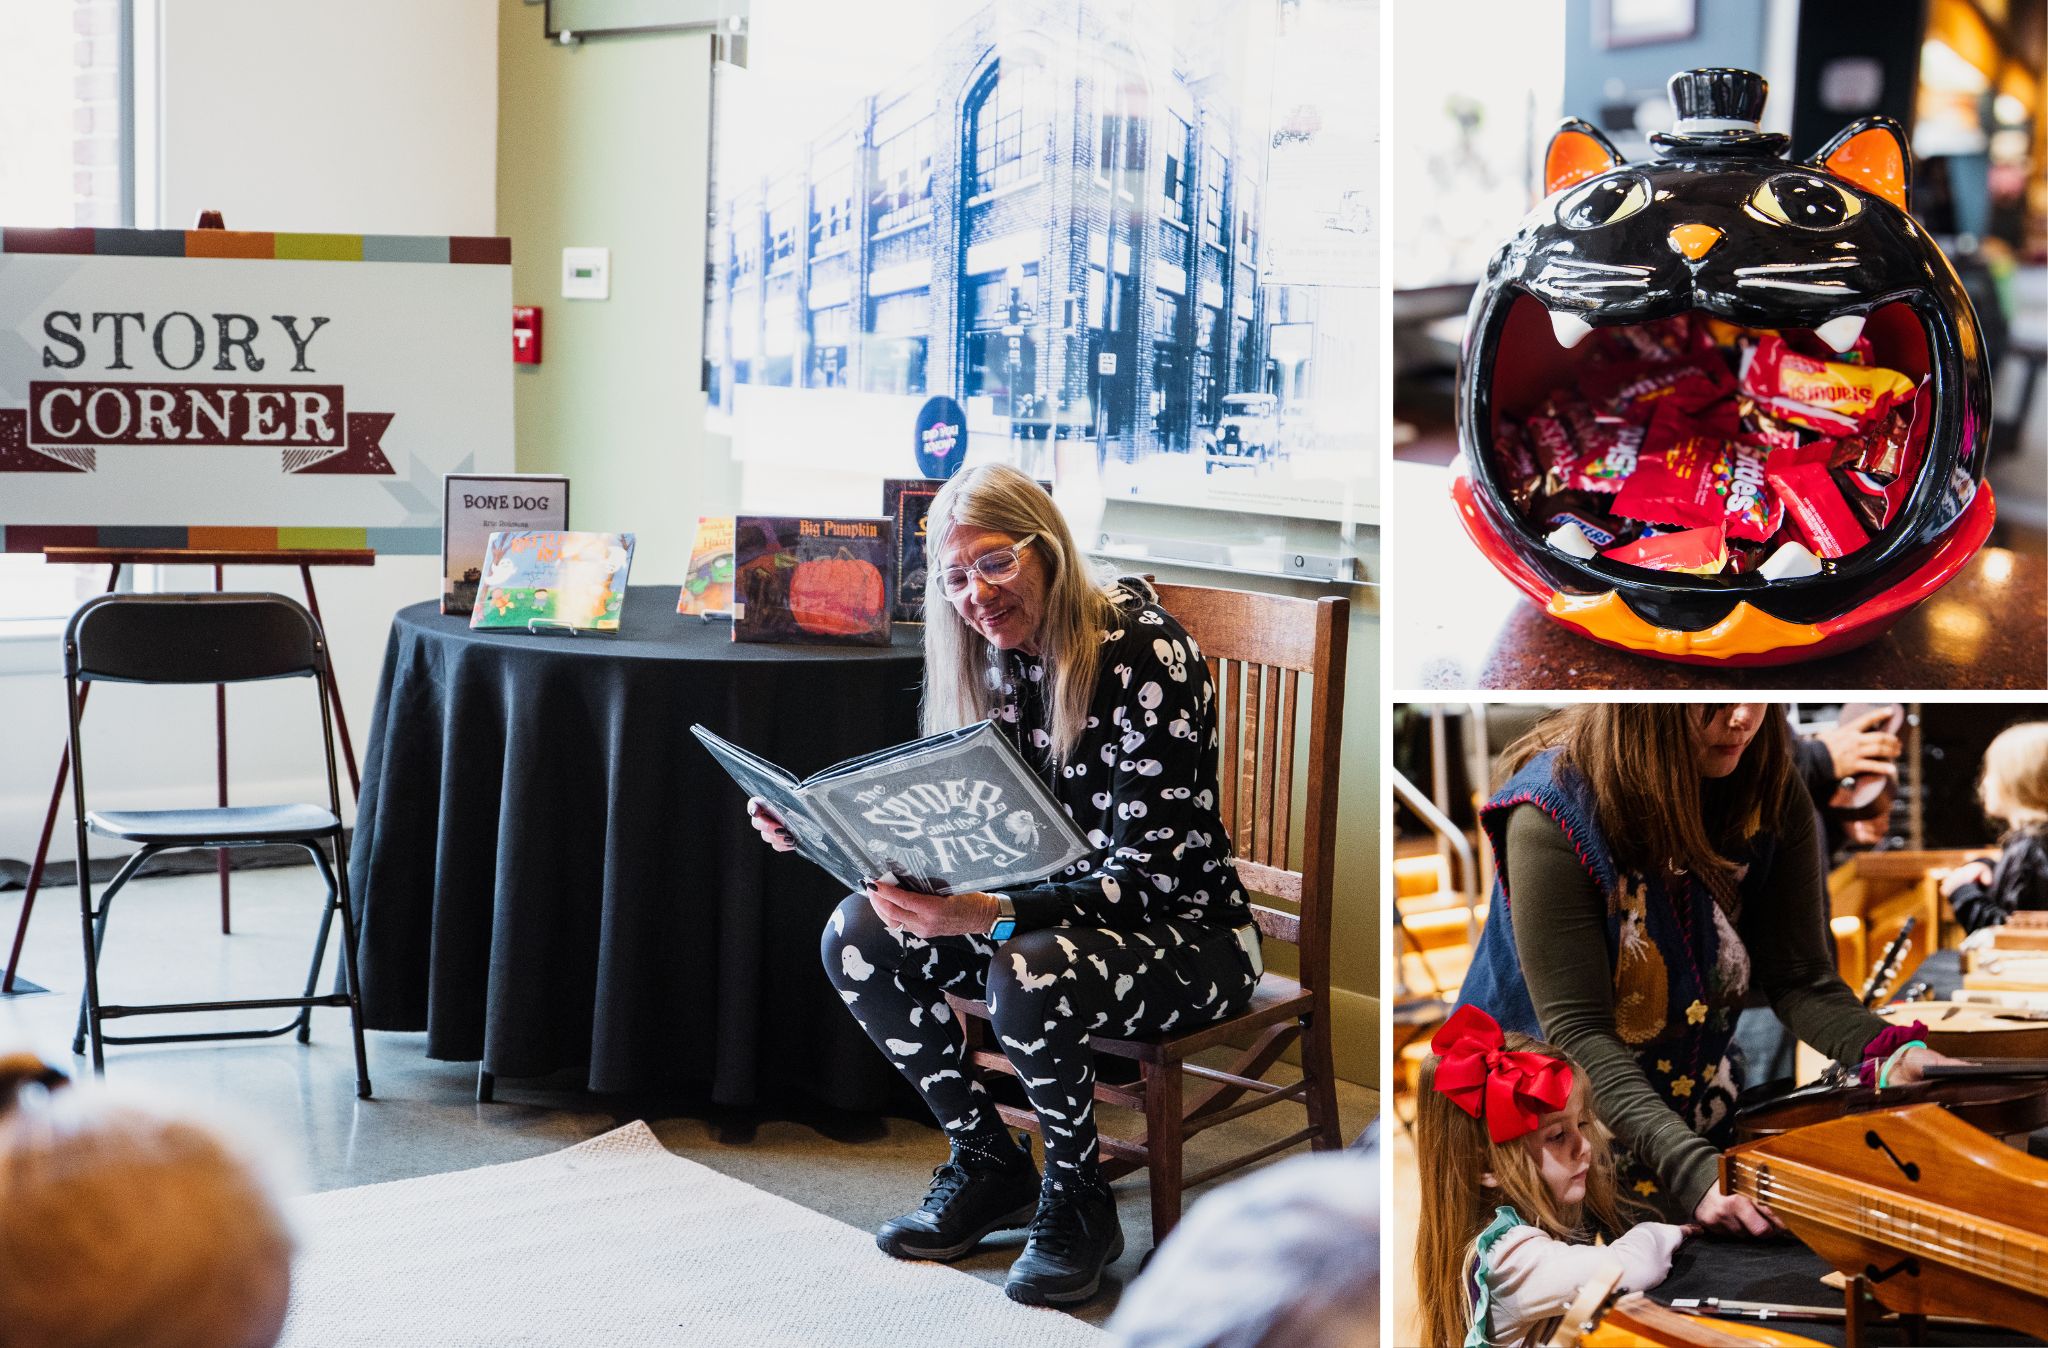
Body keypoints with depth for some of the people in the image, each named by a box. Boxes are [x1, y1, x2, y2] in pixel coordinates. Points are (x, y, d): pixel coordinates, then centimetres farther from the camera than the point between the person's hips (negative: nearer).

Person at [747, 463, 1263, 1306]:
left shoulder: (1146, 653, -23)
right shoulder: (996, 661, 0)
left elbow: (1144, 881, -27)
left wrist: (987, 915, -40)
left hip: (1184, 934, -7)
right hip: (1050, 911, 7)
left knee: (1027, 977, -36)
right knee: (855, 936, -11)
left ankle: (1078, 1203, -8)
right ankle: (987, 1165, 4)